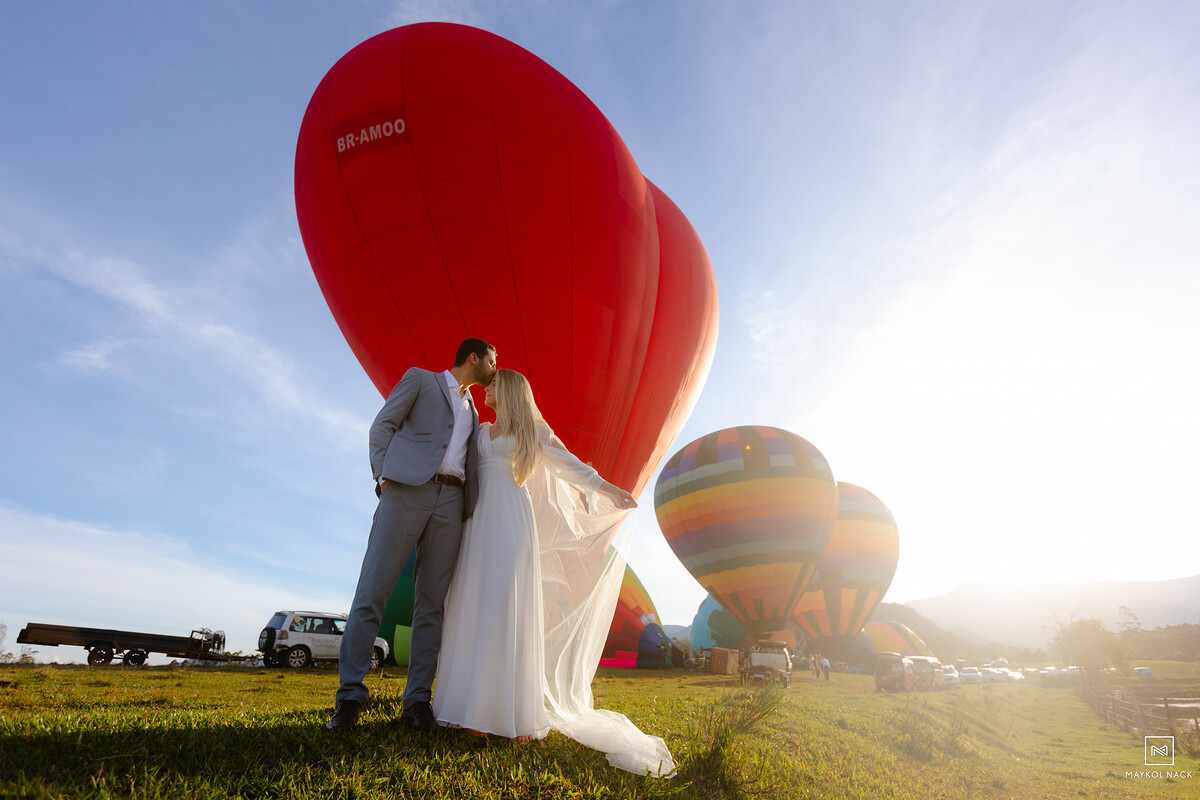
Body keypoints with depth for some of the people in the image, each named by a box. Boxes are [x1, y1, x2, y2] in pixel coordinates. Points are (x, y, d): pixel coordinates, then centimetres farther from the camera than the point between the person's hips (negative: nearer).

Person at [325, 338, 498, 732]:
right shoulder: (419, 378, 14)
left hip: (450, 502, 5)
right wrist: (383, 476, -8)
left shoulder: (473, 412, 28)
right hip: (407, 490, -5)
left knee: (432, 602, 1)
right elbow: (383, 426, 5)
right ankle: (350, 697, 1)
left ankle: (417, 701, 6)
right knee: (371, 593, -8)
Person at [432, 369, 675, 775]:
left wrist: (603, 486, -3)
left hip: (513, 519, -4)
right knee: (473, 608, -2)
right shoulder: (480, 431, 22)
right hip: (479, 522, 4)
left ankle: (519, 714, -9)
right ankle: (475, 707, 3)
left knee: (512, 608, -11)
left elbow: (565, 461, 6)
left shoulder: (530, 428, 11)